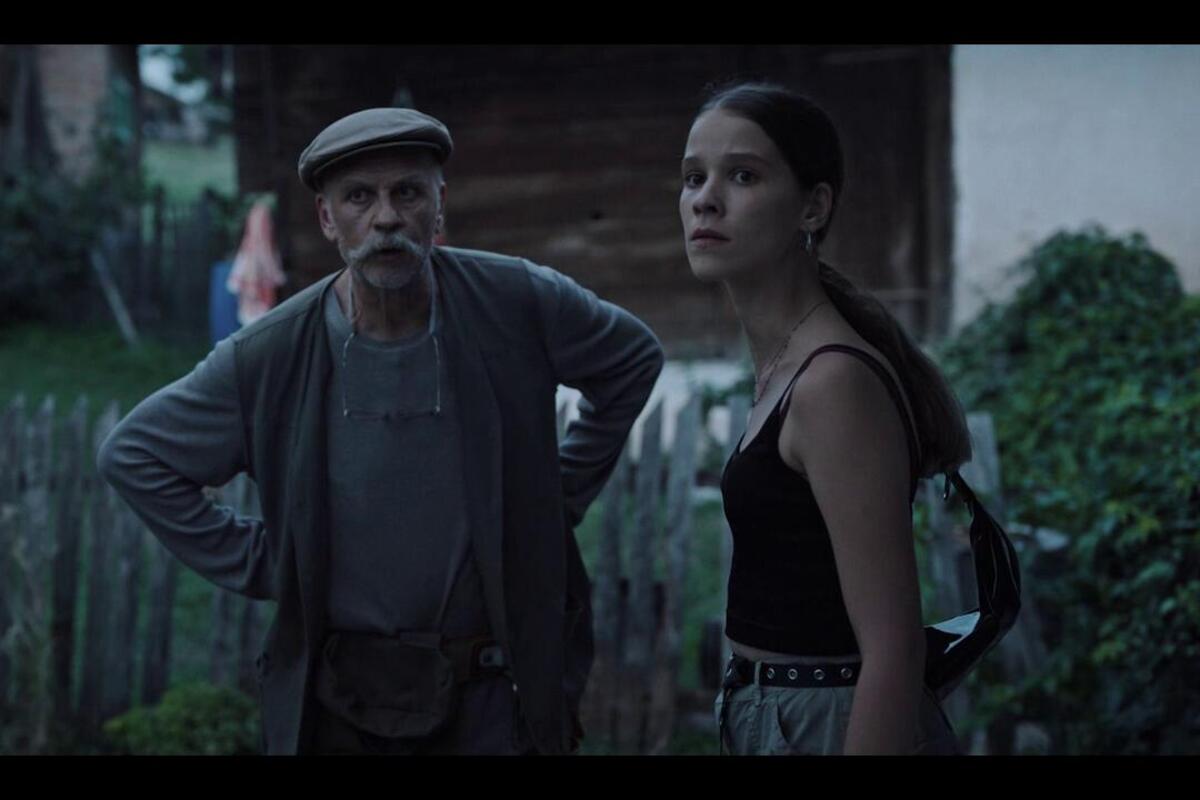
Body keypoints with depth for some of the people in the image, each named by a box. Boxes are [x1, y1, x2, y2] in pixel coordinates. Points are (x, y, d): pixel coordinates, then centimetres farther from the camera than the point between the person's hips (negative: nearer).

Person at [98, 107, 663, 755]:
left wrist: (556, 500, 8)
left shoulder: (517, 305, -8)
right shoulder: (267, 358, -10)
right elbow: (133, 456, 2)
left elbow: (634, 359, 11)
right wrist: (255, 563, -1)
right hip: (337, 700, 0)